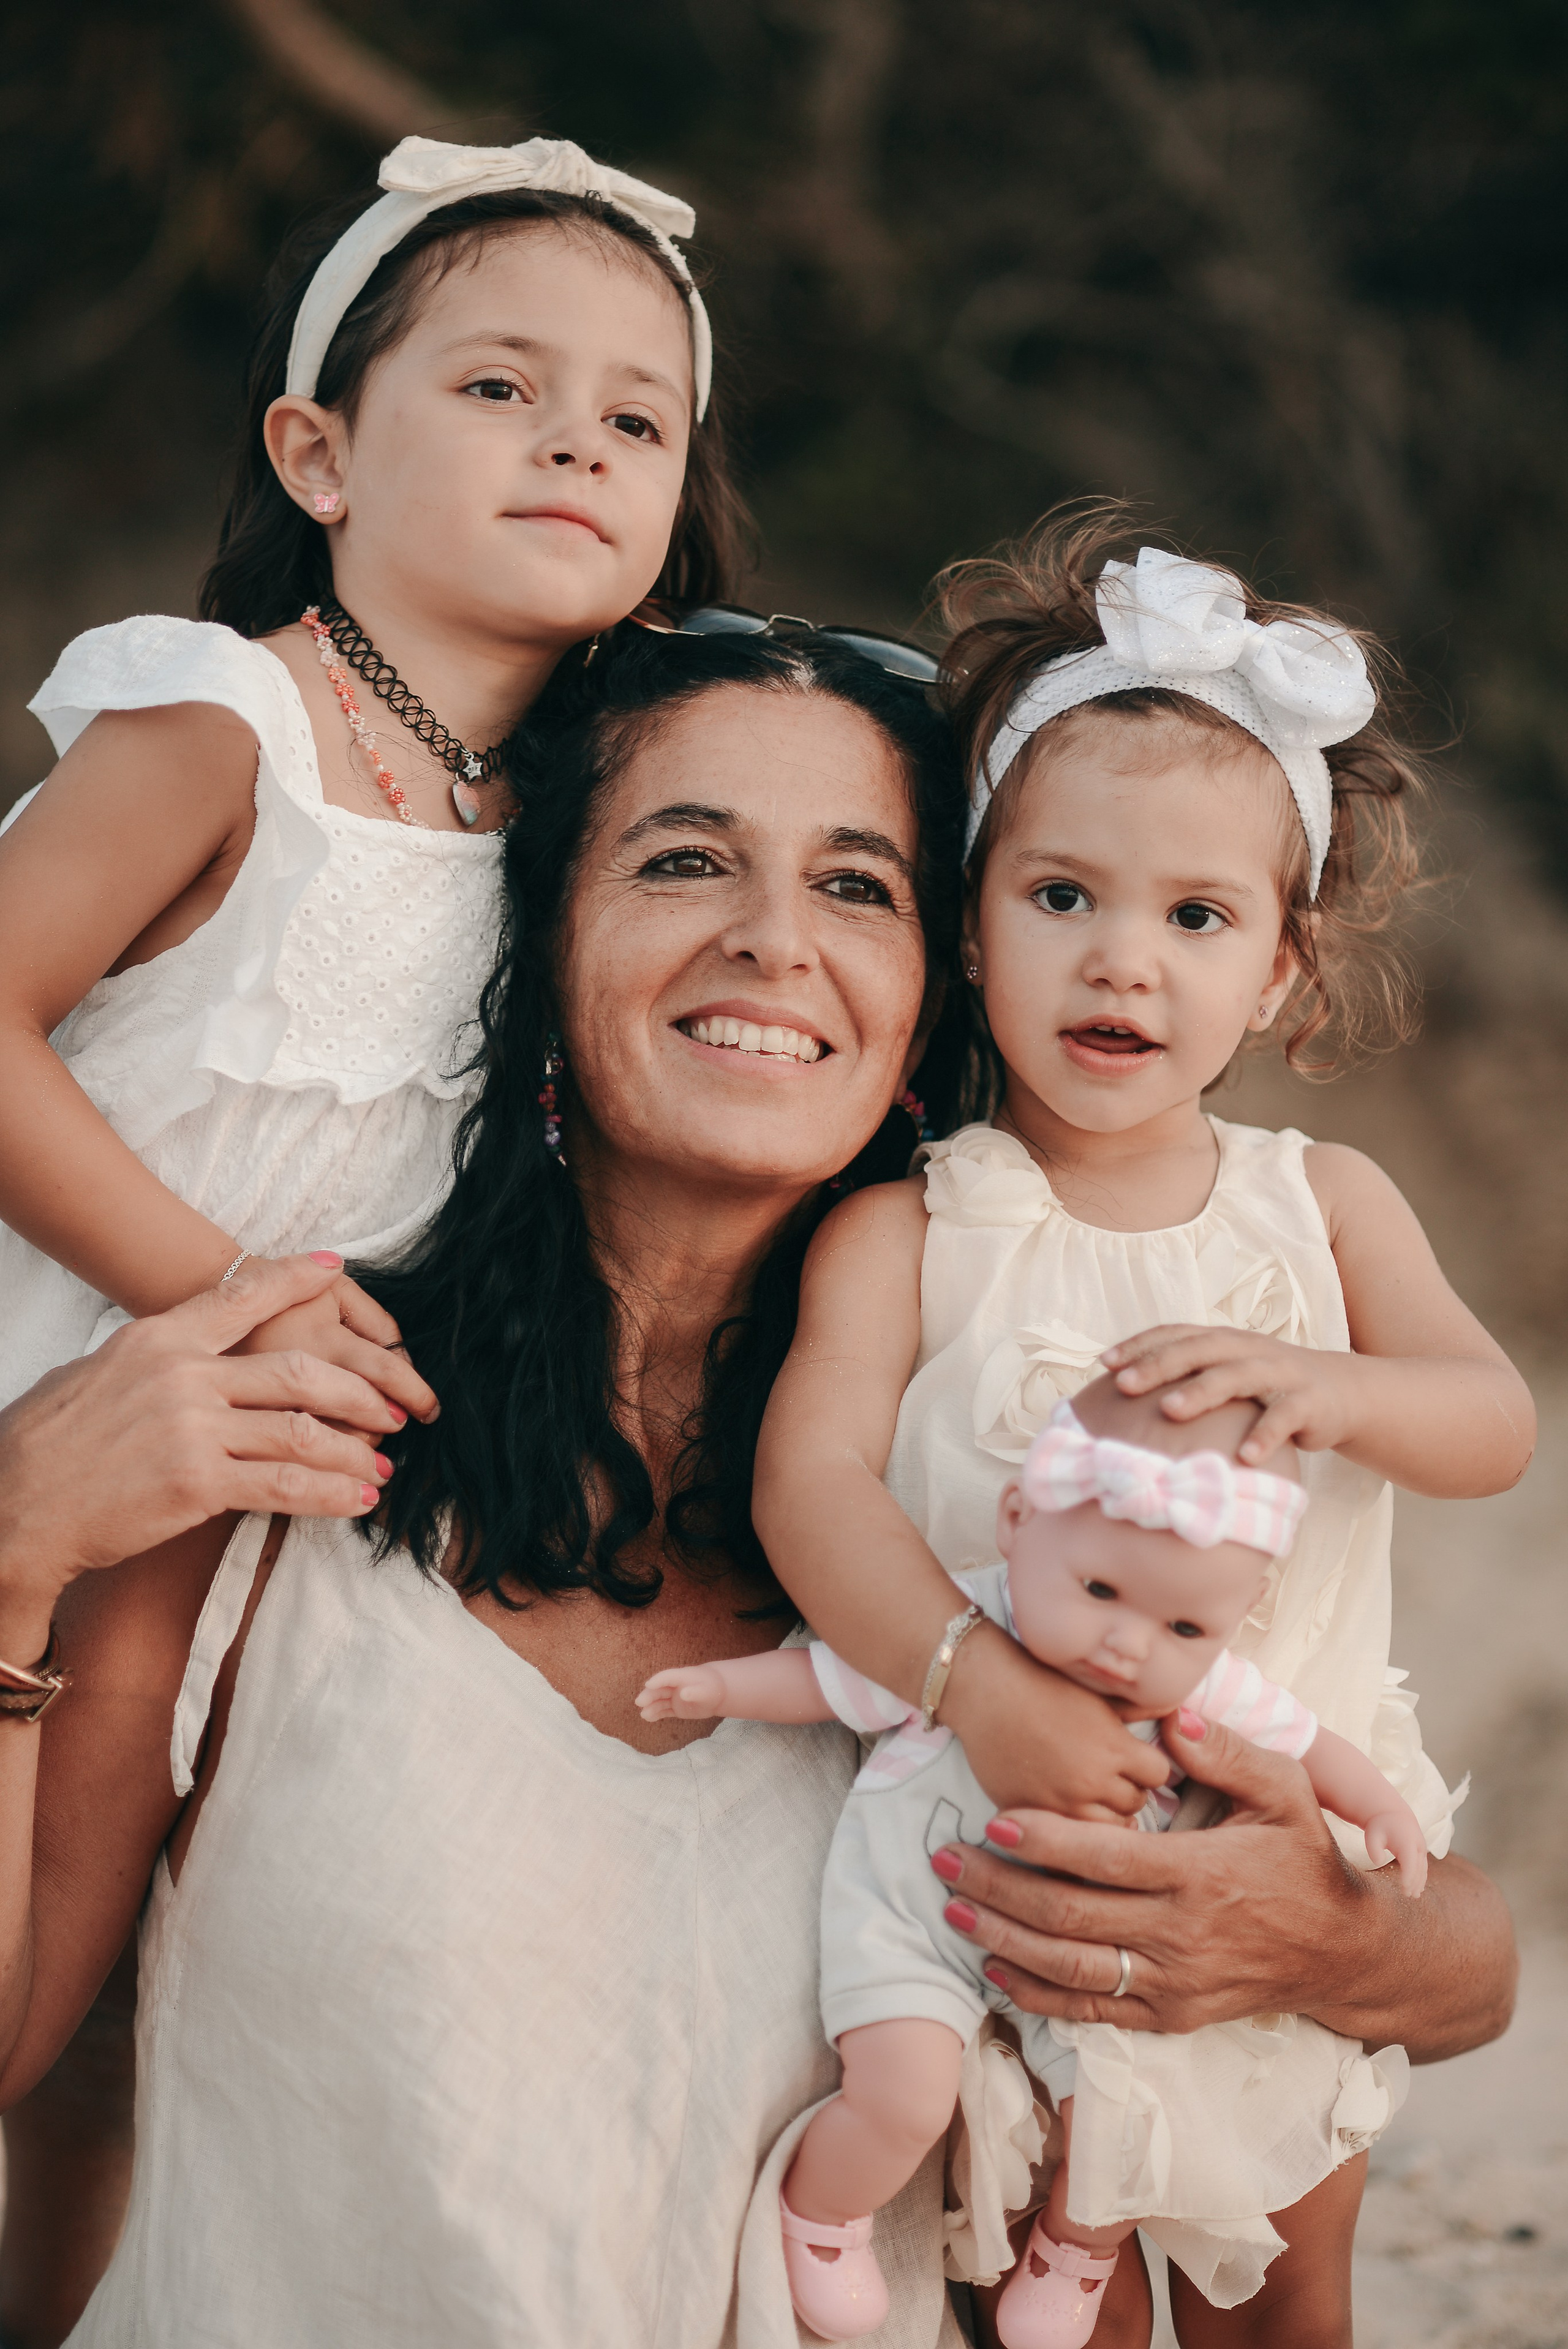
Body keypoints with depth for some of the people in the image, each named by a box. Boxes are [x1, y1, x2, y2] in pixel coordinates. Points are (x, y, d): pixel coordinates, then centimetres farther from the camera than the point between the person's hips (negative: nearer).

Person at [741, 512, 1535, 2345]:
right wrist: (974, 1679, -36)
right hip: (1011, 1850, -3)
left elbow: (1496, 1425, -7)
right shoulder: (908, 1231, -9)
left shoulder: (1323, 1203, 1)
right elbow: (812, 1480, -20)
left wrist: (1330, 1387, -29)